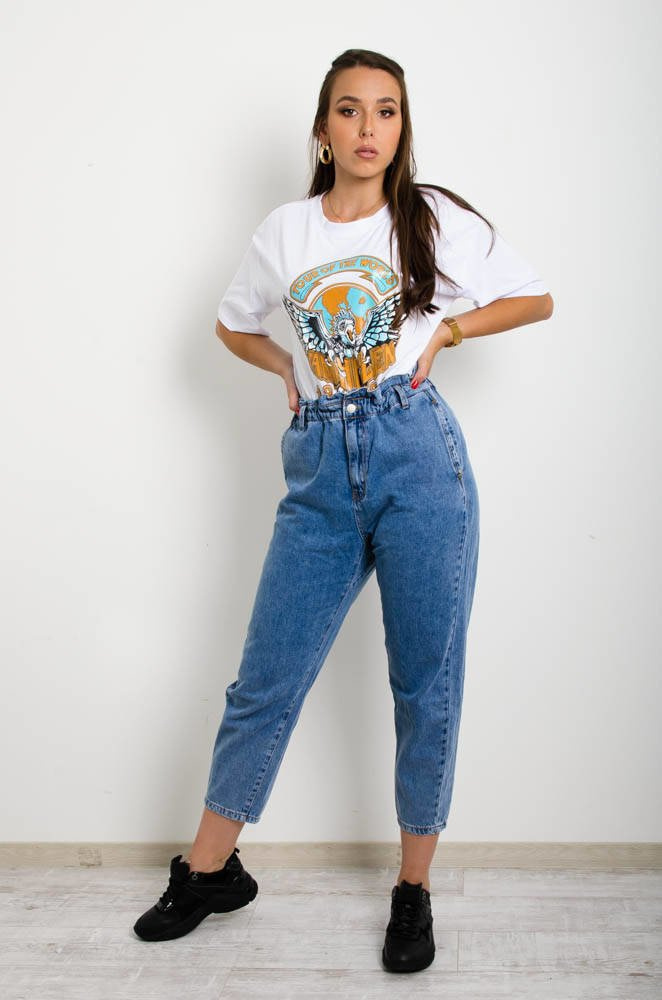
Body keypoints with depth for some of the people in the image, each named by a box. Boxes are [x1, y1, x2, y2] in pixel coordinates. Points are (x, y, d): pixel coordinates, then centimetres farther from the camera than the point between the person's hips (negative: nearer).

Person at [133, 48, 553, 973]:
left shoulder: (434, 218, 4)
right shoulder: (286, 230, 10)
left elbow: (536, 298, 12)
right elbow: (232, 324, 25)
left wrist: (445, 331, 0)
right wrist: (291, 369, 9)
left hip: (418, 456, -2)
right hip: (320, 471, 2)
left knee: (425, 685, 5)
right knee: (266, 679, 6)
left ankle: (415, 890, 22)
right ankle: (209, 871, 23)